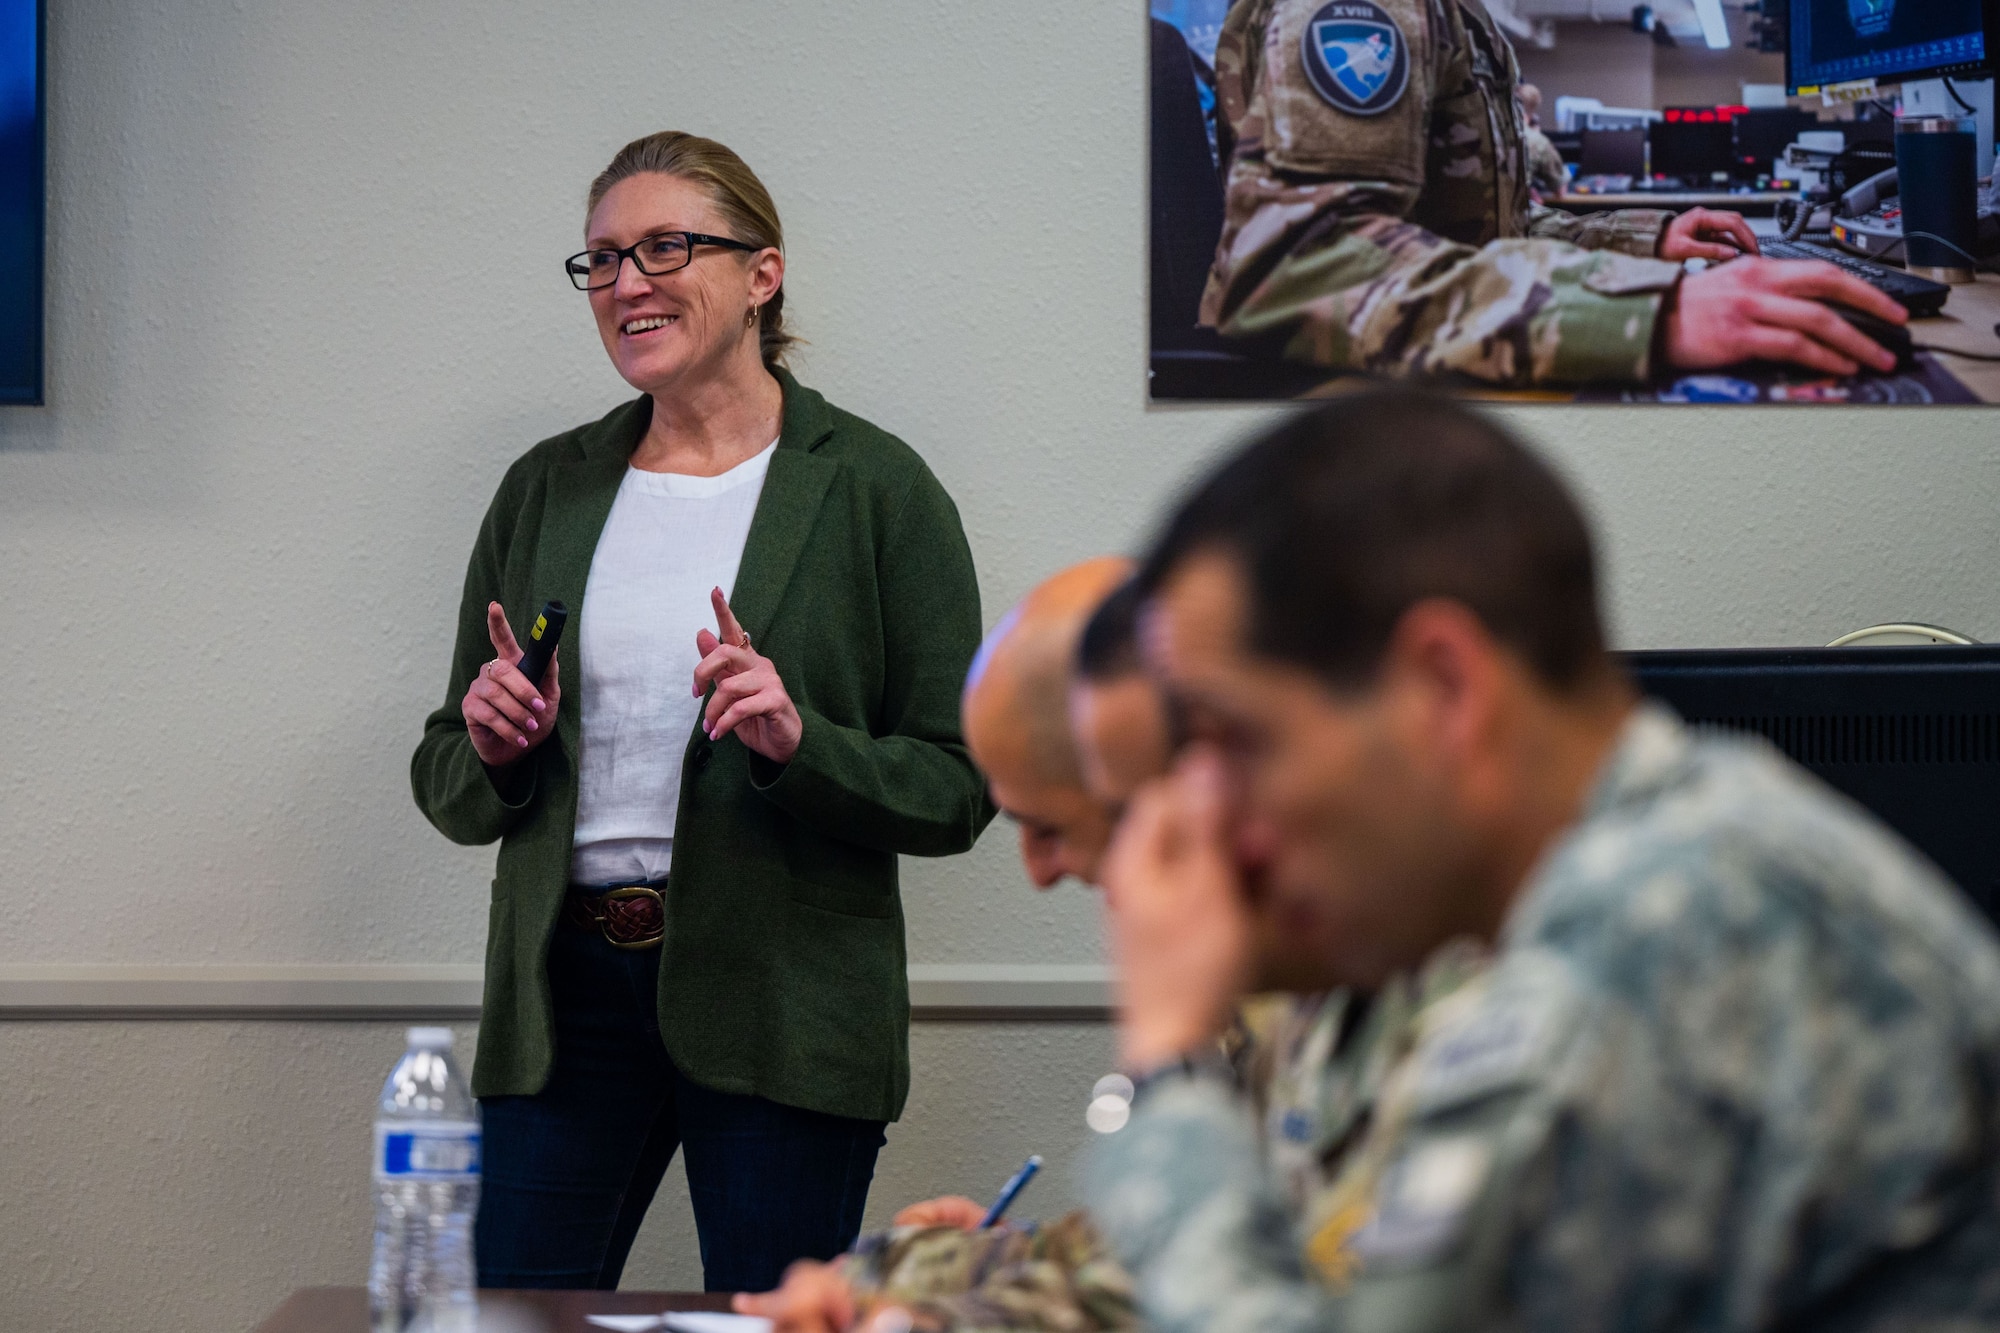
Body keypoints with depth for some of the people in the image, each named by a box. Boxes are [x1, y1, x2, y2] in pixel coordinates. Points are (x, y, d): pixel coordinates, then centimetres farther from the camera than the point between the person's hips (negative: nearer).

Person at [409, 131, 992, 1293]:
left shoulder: (873, 488, 0)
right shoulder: (546, 489, 11)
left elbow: (958, 789, -3)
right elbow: (450, 787, 15)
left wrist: (802, 746, -20)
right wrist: (491, 753, -7)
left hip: (783, 1007, -3)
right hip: (566, 991, 3)